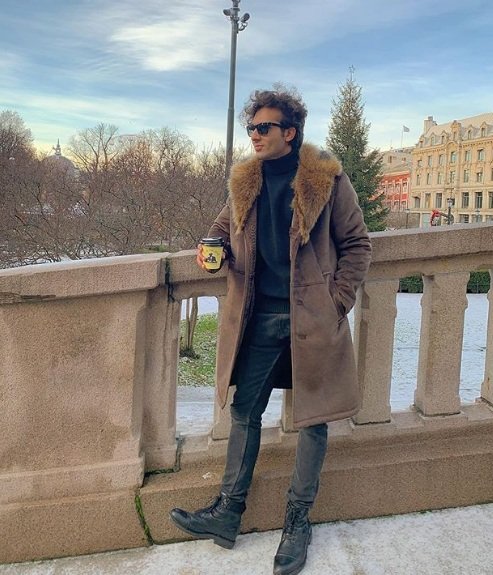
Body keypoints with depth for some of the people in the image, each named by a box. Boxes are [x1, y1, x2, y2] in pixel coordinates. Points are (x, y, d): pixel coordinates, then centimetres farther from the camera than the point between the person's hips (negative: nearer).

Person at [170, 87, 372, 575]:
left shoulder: (328, 179, -6)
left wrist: (337, 301, -8)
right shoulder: (244, 180, 6)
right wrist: (216, 248, -5)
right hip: (259, 316, 4)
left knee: (312, 416, 7)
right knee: (244, 409, 9)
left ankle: (297, 520, 24)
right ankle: (228, 510, 23)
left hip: (311, 317, -3)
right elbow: (225, 226, 19)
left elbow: (356, 243, 0)